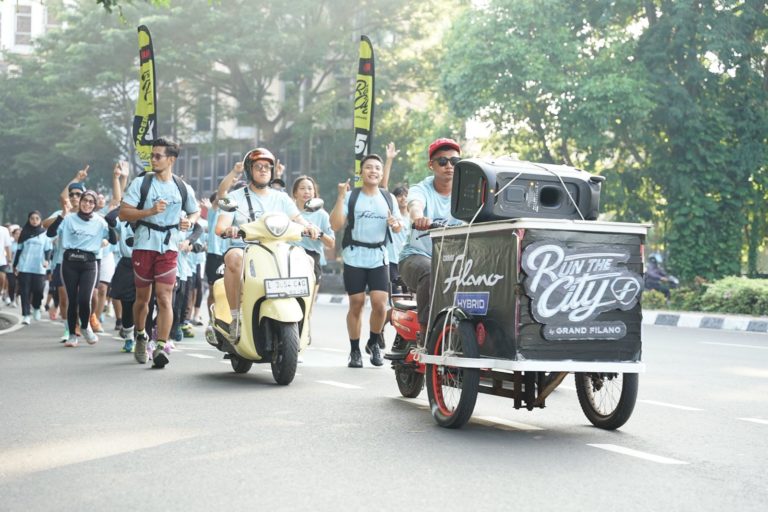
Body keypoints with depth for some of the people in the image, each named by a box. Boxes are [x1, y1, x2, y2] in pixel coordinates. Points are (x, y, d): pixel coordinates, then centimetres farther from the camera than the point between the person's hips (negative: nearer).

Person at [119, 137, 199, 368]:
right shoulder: (141, 183, 0)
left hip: (168, 247, 0)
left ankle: (161, 347, -14)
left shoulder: (183, 189, 6)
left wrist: (189, 221, -1)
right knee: (142, 297, 11)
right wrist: (150, 211, -19)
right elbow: (123, 213, -5)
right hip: (143, 246, 0)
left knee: (164, 298, -11)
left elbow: (195, 211, 23)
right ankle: (140, 336, 35)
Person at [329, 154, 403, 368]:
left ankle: (374, 342, 15)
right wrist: (340, 197, -14)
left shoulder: (388, 197, 13)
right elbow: (336, 225, -7)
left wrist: (395, 224, -4)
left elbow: (398, 227, 20)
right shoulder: (351, 196, 3)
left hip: (379, 258, 2)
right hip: (354, 258, -2)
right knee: (356, 304, 0)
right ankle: (354, 350, 13)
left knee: (380, 303, -10)